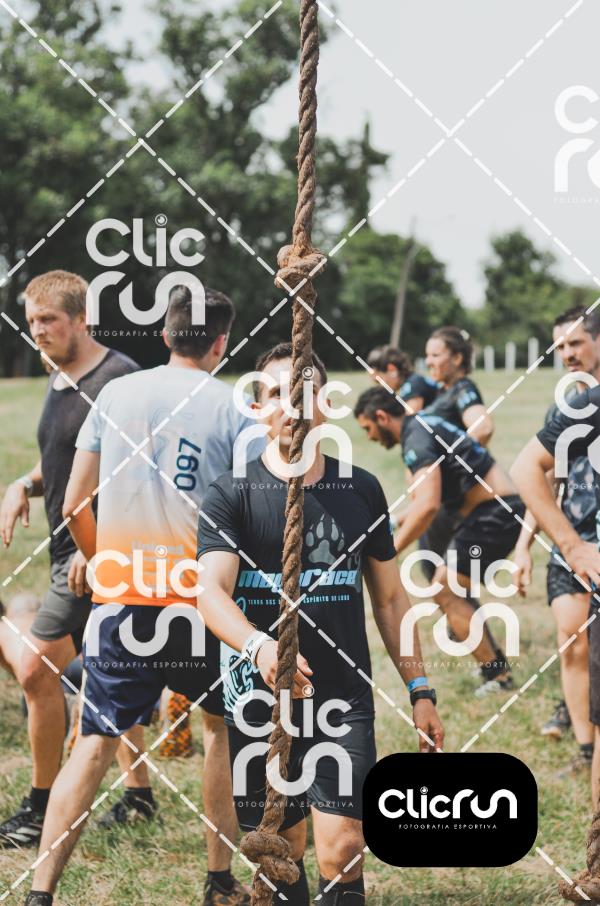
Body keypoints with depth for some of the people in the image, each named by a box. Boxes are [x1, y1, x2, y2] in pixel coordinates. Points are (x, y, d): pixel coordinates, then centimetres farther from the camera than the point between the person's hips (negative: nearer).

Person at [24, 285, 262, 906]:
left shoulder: (115, 394, 6)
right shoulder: (231, 405, -2)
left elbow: (74, 504, 8)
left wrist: (91, 554, 27)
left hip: (120, 593, 2)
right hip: (201, 598, -2)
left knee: (95, 743, 3)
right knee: (222, 727, 20)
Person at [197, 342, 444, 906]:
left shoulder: (361, 491, 8)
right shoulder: (231, 495, -3)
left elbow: (390, 598, 16)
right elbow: (211, 593, -17)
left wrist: (419, 691, 11)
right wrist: (259, 647, -37)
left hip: (344, 701, 1)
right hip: (259, 701, -1)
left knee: (342, 852, -11)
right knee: (280, 854, 7)